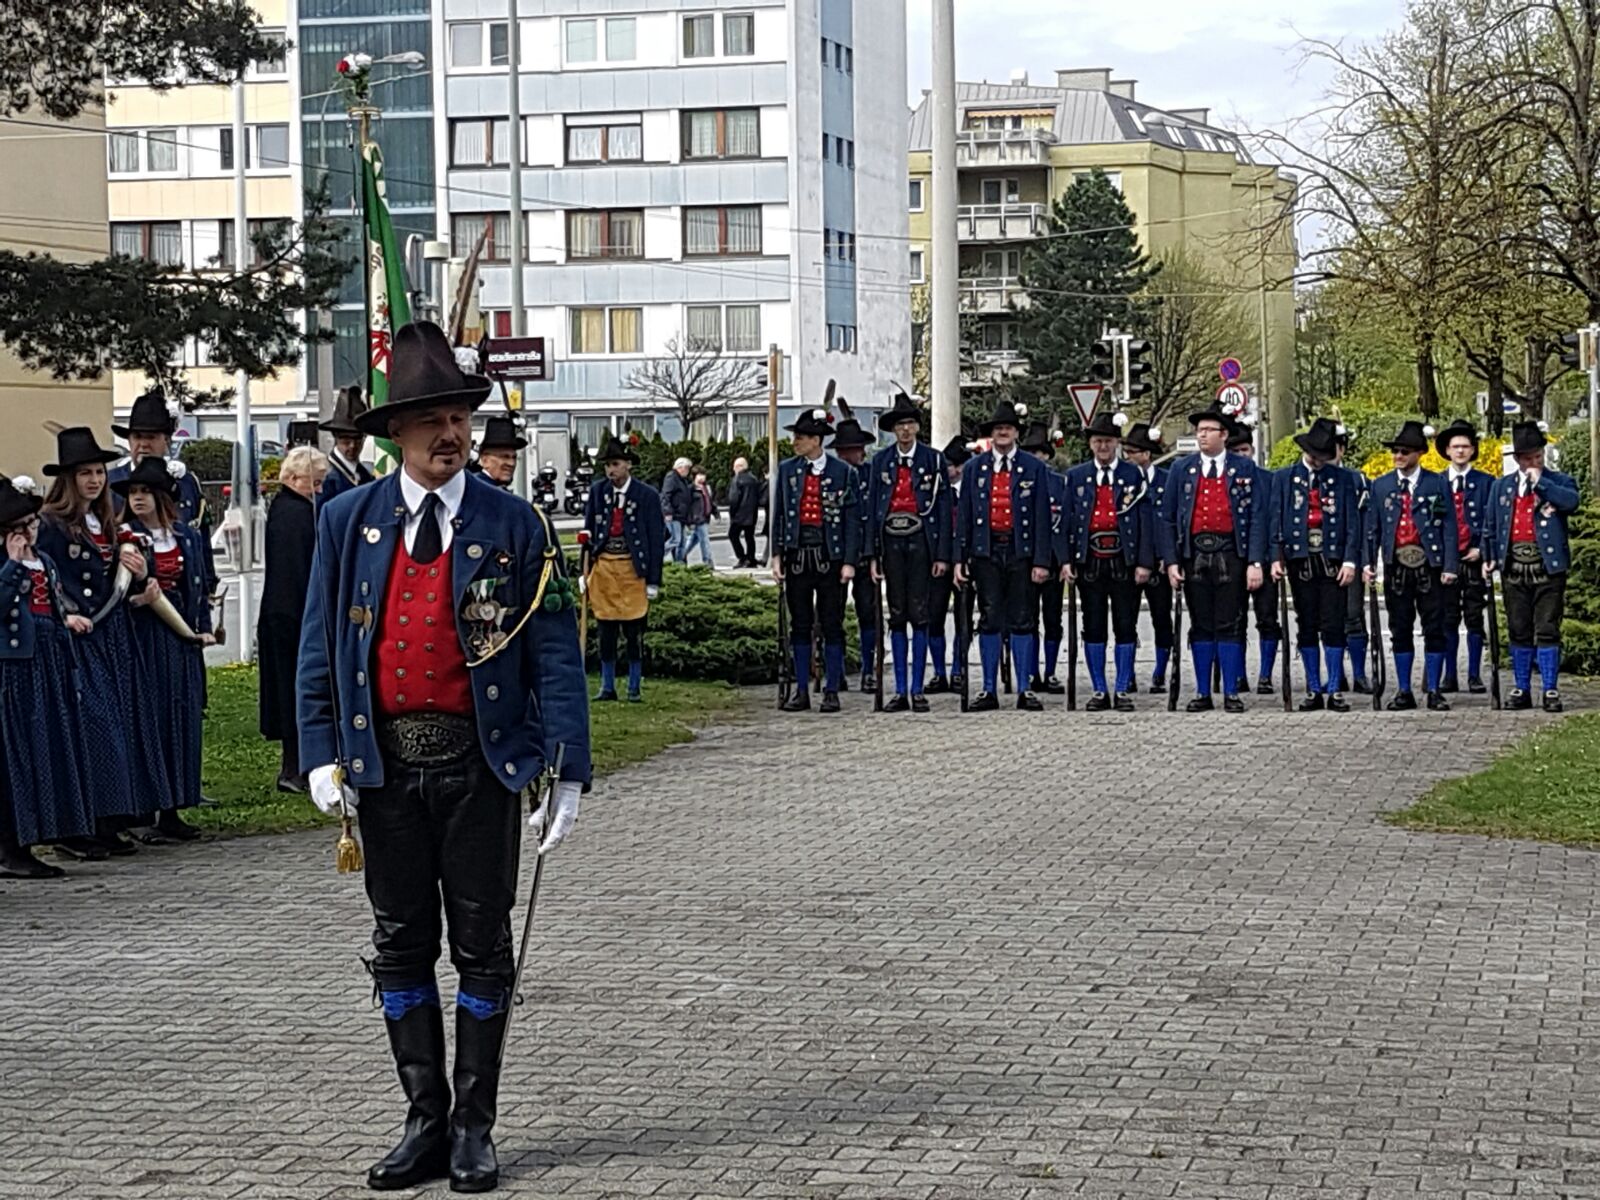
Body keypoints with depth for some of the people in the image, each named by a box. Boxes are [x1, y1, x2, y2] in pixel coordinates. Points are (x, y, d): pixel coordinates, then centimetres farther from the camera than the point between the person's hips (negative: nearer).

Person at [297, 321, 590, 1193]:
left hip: (480, 761, -2)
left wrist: (569, 770, -10)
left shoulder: (515, 526, -2)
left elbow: (554, 655, -3)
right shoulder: (348, 523, 4)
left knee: (481, 945, 5)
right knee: (402, 946, 8)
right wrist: (322, 755, -4)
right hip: (384, 763, 2)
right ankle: (425, 1122, 18)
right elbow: (319, 648, 6)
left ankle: (474, 1129, 14)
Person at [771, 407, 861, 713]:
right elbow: (779, 514, 10)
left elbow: (852, 519, -1)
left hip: (830, 557, -3)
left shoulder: (843, 472, -1)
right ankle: (801, 690, 11)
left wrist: (849, 561, -8)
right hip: (797, 555, 3)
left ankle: (832, 690, 6)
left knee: (831, 625, 1)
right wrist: (776, 555, 3)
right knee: (800, 625, 6)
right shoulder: (787, 469, 8)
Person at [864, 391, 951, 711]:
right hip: (891, 541, 2)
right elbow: (872, 508, 8)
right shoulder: (880, 461, 9)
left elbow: (943, 507, 1)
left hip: (921, 541, -2)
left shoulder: (933, 459, 2)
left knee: (920, 616, -3)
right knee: (897, 616, 4)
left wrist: (942, 555, -5)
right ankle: (900, 691, 8)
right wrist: (872, 555, 2)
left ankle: (917, 690, 2)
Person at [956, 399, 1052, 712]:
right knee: (990, 621, 4)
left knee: (1022, 621, 2)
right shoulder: (974, 469, 9)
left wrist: (1041, 561, -5)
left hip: (1021, 552, -1)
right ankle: (988, 690, 8)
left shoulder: (1033, 468, 5)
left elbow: (1042, 517, 2)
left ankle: (1024, 690, 8)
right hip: (986, 552, 1)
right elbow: (964, 516, 8)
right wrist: (959, 558, 1)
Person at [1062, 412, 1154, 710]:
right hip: (1090, 562, 1)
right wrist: (1066, 560, -2)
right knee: (1093, 628, 4)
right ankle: (1099, 691, 11)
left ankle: (1123, 691, 8)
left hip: (1124, 562, -1)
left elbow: (1145, 520, 2)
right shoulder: (1076, 477, 10)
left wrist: (1144, 562, -6)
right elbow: (1066, 520, 8)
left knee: (1125, 627, 1)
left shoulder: (1134, 475, 5)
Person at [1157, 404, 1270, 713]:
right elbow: (1167, 519, 9)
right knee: (1201, 626, 7)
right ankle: (1203, 694, 12)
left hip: (1230, 555, -2)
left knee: (1230, 626, -1)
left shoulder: (1244, 469, 4)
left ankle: (1231, 694, 5)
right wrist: (1171, 561, 0)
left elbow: (1258, 517, 1)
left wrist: (1256, 563, -7)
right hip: (1194, 554, 2)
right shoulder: (1182, 469, 9)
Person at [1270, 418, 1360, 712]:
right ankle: (1313, 690, 10)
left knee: (1333, 627, -2)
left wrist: (1350, 560, -5)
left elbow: (1352, 522, 4)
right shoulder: (1285, 478, 8)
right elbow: (1276, 519, 5)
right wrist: (1276, 557, -6)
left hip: (1333, 562, -1)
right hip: (1300, 562, 1)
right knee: (1306, 628, 5)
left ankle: (1333, 690, 3)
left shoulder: (1342, 479, 7)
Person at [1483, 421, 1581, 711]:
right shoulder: (1502, 486, 14)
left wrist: (1539, 481, -14)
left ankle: (1550, 690, 1)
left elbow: (1571, 502, -18)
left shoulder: (1559, 482, 5)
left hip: (1548, 565, -3)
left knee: (1547, 630, -3)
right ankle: (1521, 690, 14)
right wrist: (1489, 557, 7)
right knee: (1518, 631, 8)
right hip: (1514, 566, 3)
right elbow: (1490, 526, 17)